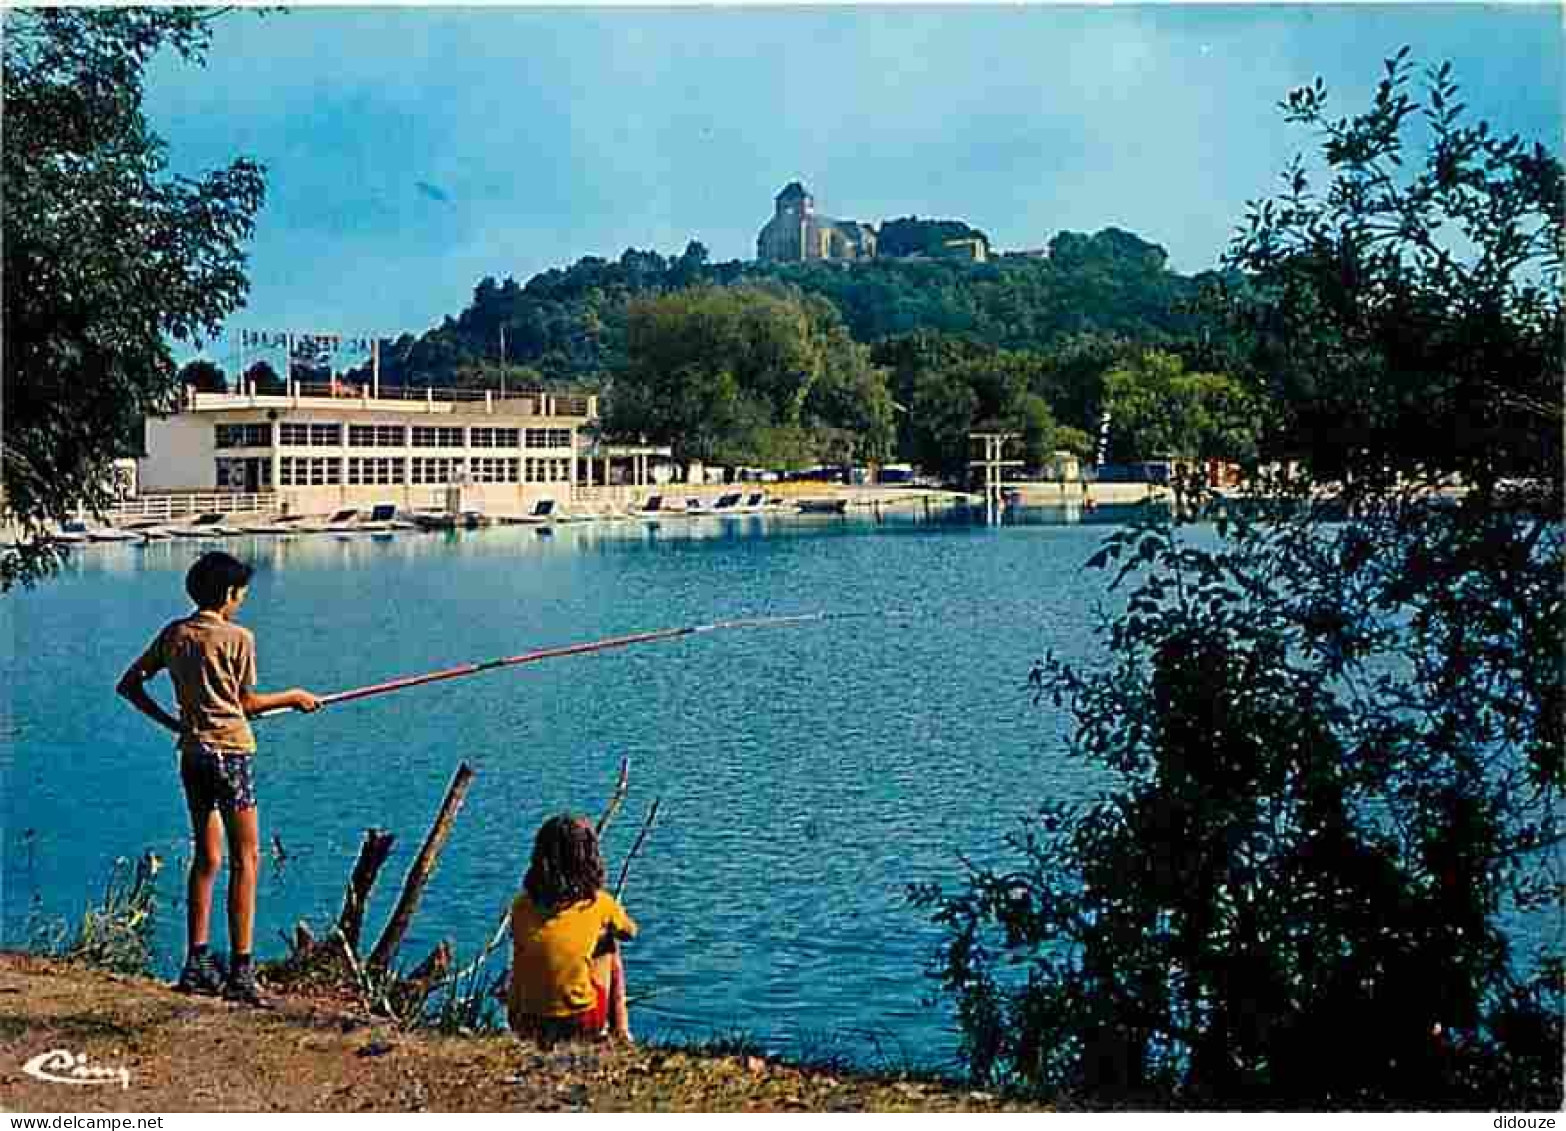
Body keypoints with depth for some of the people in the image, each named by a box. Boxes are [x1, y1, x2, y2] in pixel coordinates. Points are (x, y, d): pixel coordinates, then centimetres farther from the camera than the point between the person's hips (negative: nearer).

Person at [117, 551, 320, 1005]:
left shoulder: (173, 634, 8)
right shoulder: (237, 638, -9)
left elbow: (128, 685, 11)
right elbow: (246, 702, -2)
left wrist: (170, 721, 14)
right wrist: (293, 697, 11)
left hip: (192, 754, 7)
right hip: (230, 751, -7)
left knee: (206, 858, 14)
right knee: (245, 859, -3)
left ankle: (197, 965, 15)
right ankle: (241, 972, -6)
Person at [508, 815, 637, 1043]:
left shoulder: (521, 906, -5)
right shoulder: (599, 904, -8)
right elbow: (630, 932, 12)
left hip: (525, 1027, 2)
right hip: (582, 1026, -2)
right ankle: (620, 1031, 30)